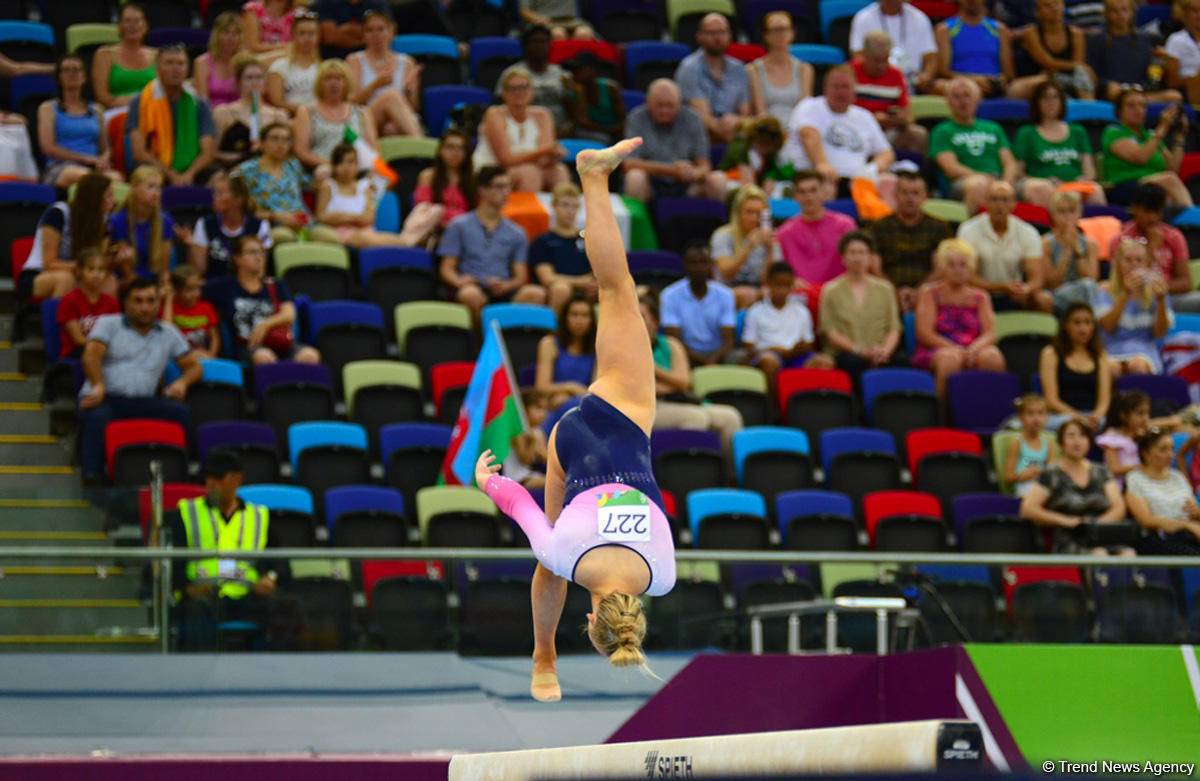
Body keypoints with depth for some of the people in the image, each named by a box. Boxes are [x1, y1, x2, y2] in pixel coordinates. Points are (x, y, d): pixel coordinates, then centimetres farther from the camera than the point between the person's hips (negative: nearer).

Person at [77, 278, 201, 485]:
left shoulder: (169, 334, 23)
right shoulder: (108, 324, 14)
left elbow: (193, 366, 23)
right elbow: (91, 355, -3)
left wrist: (183, 382, -3)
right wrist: (98, 386, -22)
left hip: (142, 402, 2)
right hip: (107, 398, -2)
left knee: (179, 411, -27)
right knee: (97, 418, -39)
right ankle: (91, 477, -44)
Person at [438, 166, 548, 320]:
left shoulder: (516, 233, 21)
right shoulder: (459, 225, 13)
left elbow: (520, 276, 15)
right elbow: (446, 269, 8)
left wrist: (506, 286, -10)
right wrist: (459, 281, -16)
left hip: (503, 291, 2)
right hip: (473, 286, -2)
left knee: (536, 294, -31)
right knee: (471, 295, -41)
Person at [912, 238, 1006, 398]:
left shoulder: (980, 297, 19)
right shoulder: (929, 293, 10)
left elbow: (990, 334, 6)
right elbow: (924, 334, -2)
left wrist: (974, 349, -18)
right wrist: (954, 349, -18)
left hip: (972, 350, 2)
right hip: (934, 352, -2)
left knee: (992, 356, -31)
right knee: (950, 358, -38)